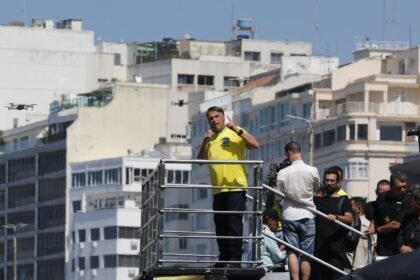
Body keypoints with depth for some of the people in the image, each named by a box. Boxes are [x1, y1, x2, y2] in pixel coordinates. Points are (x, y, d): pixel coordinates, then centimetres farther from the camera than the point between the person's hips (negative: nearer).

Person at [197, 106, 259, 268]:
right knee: (221, 226, 7)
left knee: (234, 223, -11)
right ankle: (224, 258, 12)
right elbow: (201, 160, 14)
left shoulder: (235, 133, 3)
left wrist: (238, 130, -17)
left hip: (235, 187, -6)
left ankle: (235, 259, -12)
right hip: (218, 190, 6)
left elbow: (255, 145, -10)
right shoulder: (210, 138, 19)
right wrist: (204, 143, 0)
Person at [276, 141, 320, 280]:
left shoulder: (283, 173, -6)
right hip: (307, 216, 0)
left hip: (289, 216, 0)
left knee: (292, 252, 0)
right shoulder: (312, 171, -6)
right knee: (306, 255, 5)